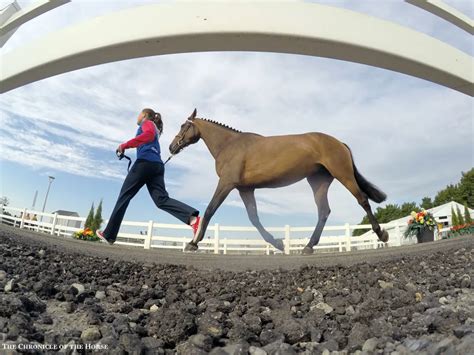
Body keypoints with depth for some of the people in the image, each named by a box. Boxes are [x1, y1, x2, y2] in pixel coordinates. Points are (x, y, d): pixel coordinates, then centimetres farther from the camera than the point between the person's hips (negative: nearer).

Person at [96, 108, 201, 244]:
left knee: (124, 196, 2)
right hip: (158, 165, 8)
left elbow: (149, 134, -14)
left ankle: (108, 234, 8)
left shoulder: (147, 122, 10)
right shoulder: (154, 129, 35)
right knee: (162, 200, -8)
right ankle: (192, 217, -31)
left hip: (145, 162, -7)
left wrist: (125, 145, -14)